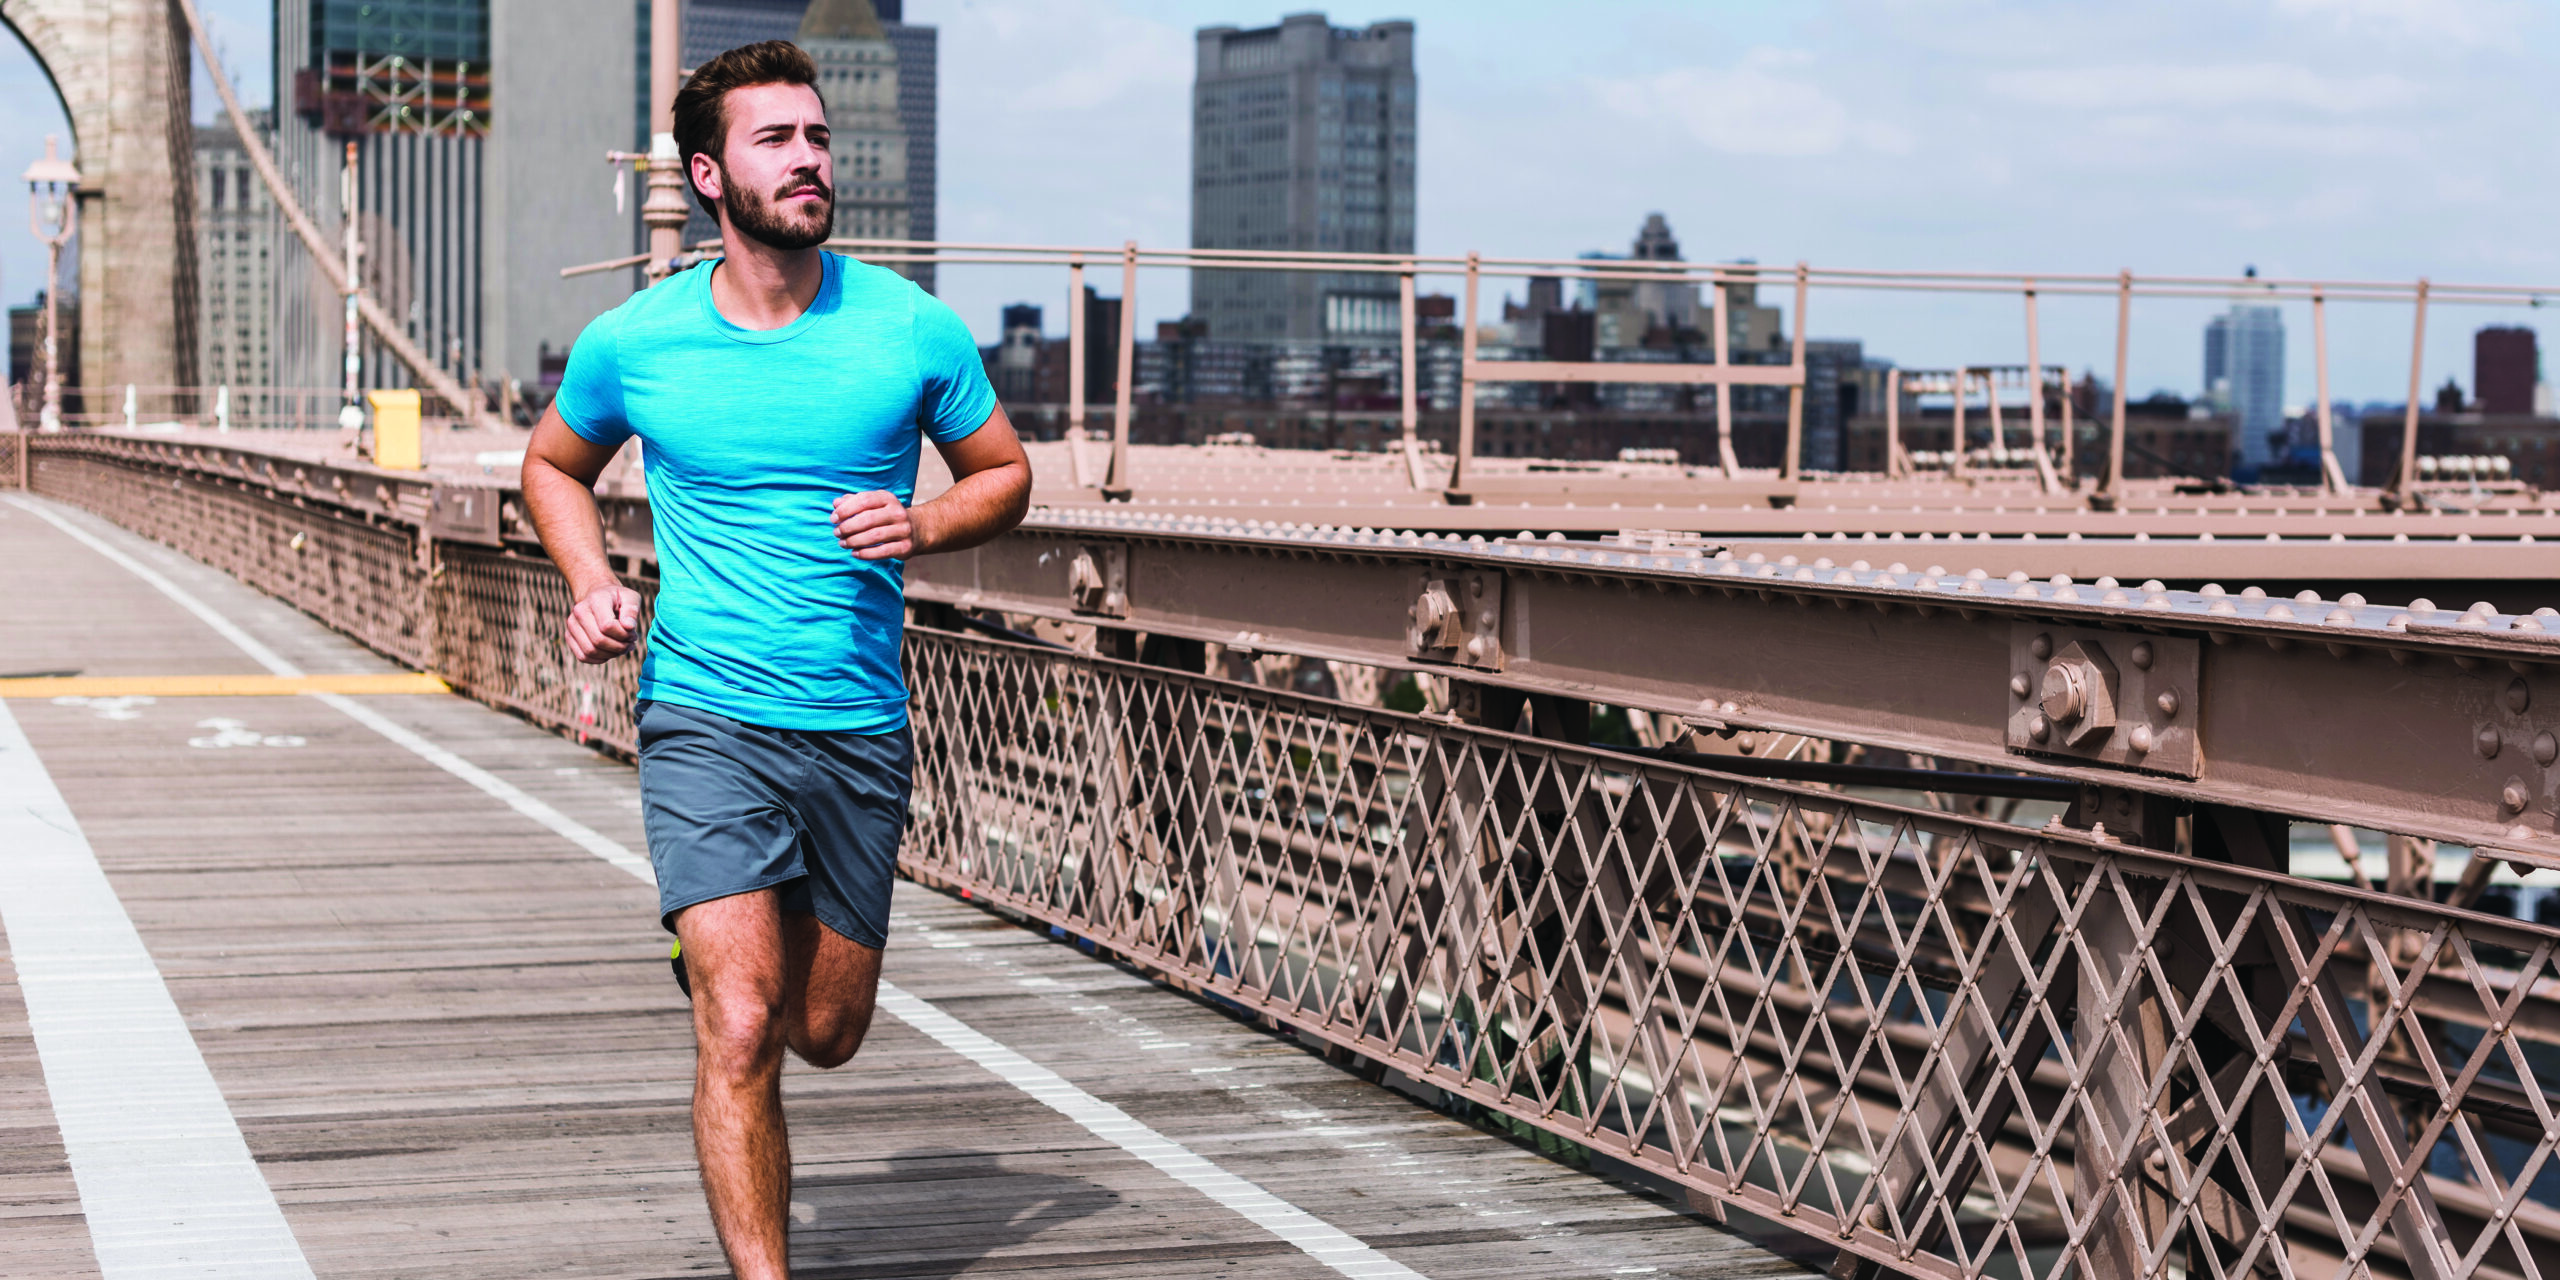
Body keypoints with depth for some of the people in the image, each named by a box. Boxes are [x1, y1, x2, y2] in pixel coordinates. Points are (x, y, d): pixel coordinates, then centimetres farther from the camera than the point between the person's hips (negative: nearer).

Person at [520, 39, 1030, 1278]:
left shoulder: (912, 329, -3)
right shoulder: (631, 343, -4)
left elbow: (1004, 473, 11)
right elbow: (553, 463, 16)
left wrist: (919, 526, -10)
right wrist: (591, 584, -3)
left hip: (862, 726, 2)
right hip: (705, 718, -2)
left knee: (826, 1029, 15)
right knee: (739, 1030, -16)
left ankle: (716, 943, 50)